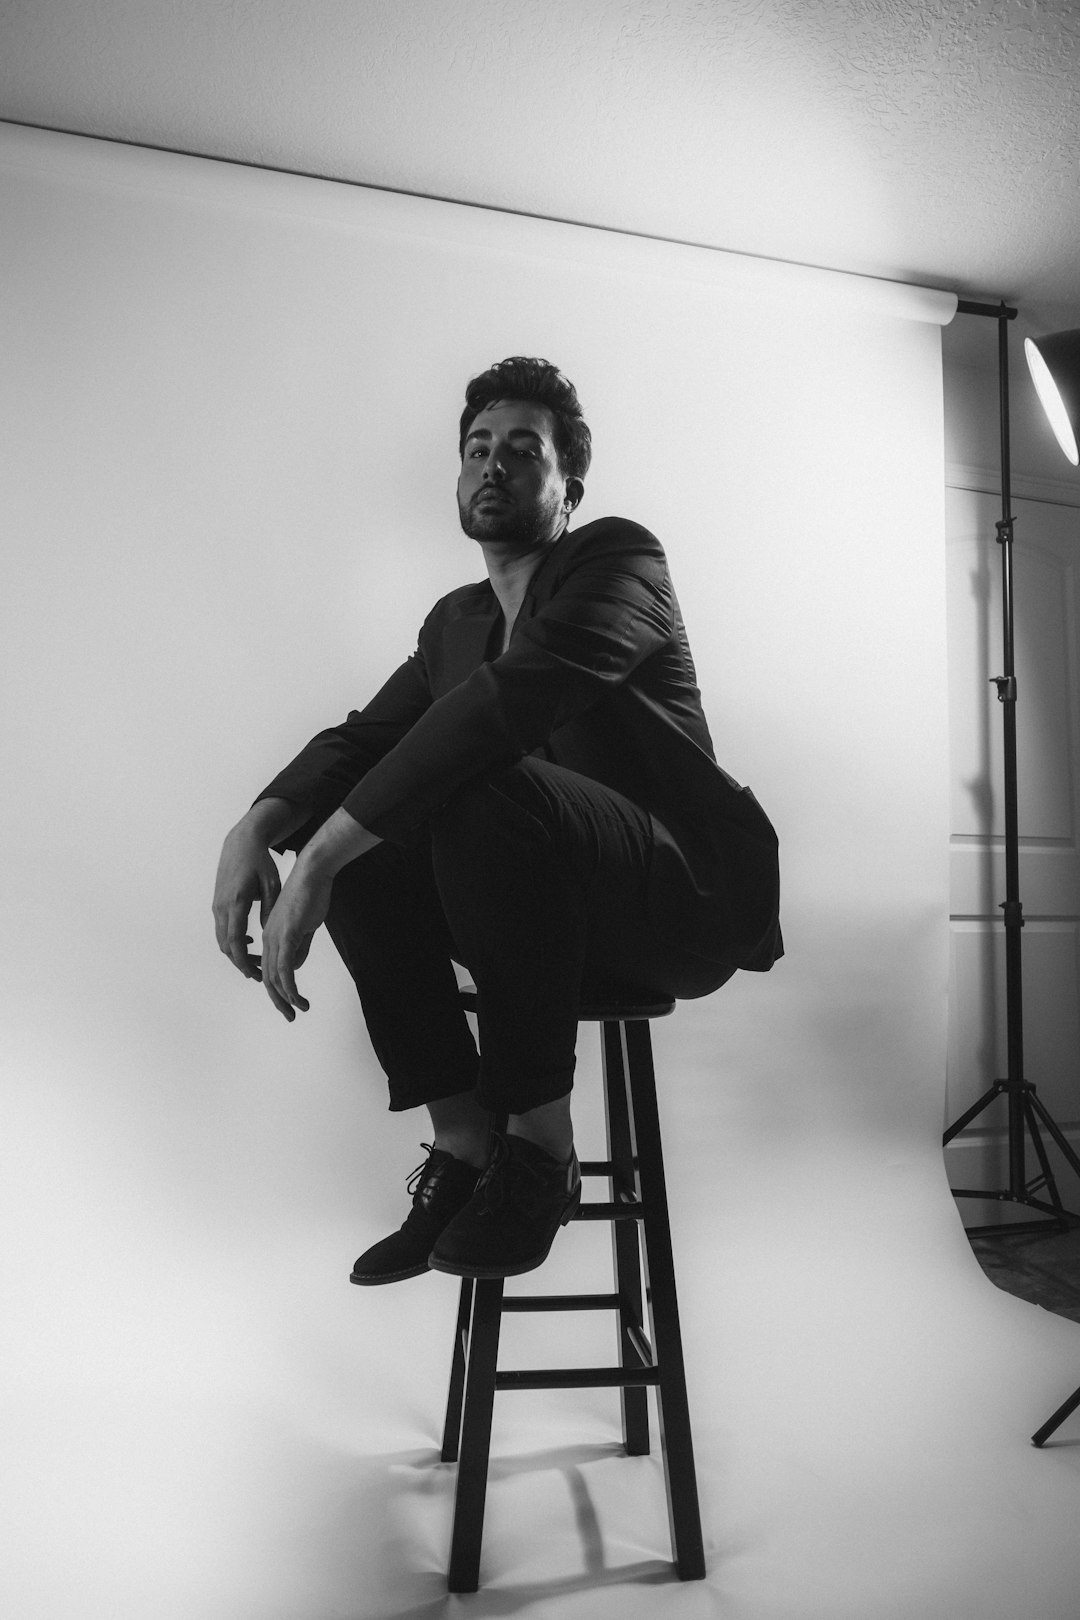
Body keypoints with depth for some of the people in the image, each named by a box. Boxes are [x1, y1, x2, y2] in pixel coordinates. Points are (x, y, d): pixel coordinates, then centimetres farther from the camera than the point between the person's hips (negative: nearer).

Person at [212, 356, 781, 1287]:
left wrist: (316, 861, -31)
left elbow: (508, 700, -26)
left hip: (694, 895, -7)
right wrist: (257, 829, -13)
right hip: (578, 919, 7)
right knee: (358, 835, -10)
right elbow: (365, 734, 10)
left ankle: (539, 1147, -17)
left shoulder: (618, 557, -9)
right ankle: (461, 1141, -10)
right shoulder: (456, 620, 16)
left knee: (485, 790, -32)